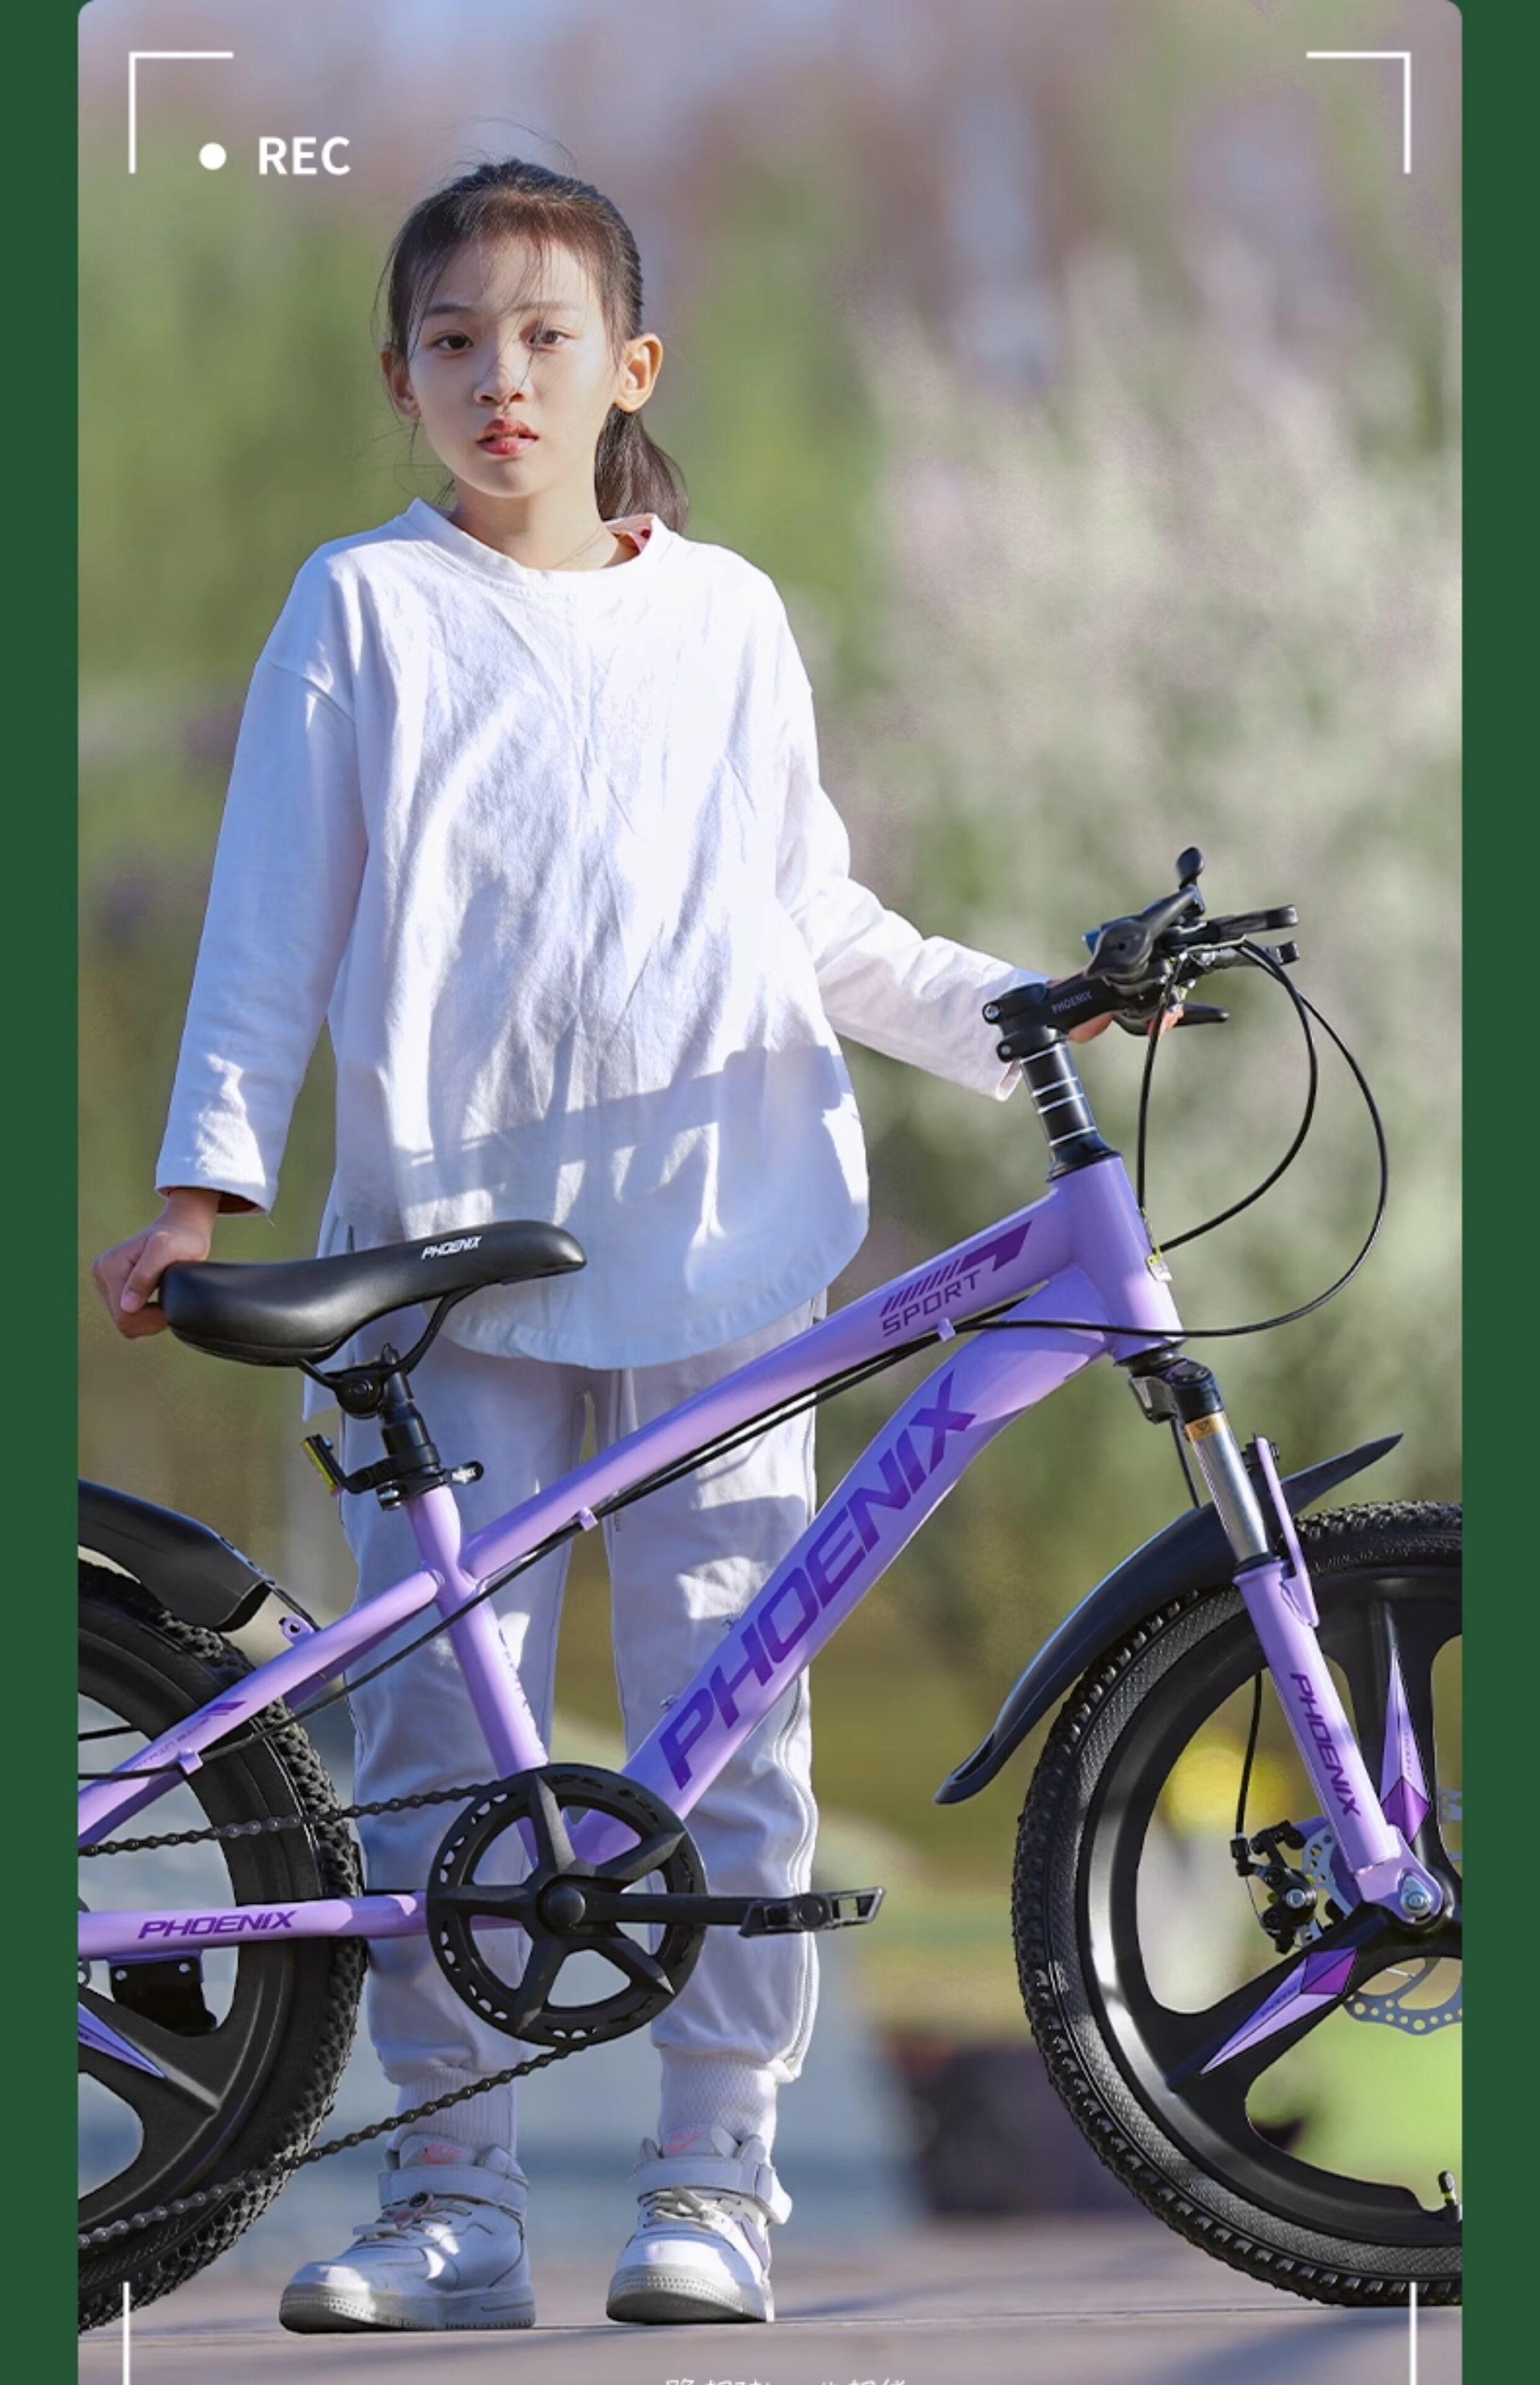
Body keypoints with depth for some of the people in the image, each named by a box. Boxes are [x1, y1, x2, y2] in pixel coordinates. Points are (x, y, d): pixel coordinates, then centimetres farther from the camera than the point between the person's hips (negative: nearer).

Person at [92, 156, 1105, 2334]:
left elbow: (817, 926, 18)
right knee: (436, 1724, -3)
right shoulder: (363, 610, 6)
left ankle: (715, 2181, 6)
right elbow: (275, 922, 5)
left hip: (710, 1232, 1)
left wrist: (1021, 1010, 6)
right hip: (448, 1242, -1)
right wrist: (203, 1187, -2)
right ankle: (455, 2195, 4)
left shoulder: (727, 619, 11)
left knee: (727, 1703, -2)